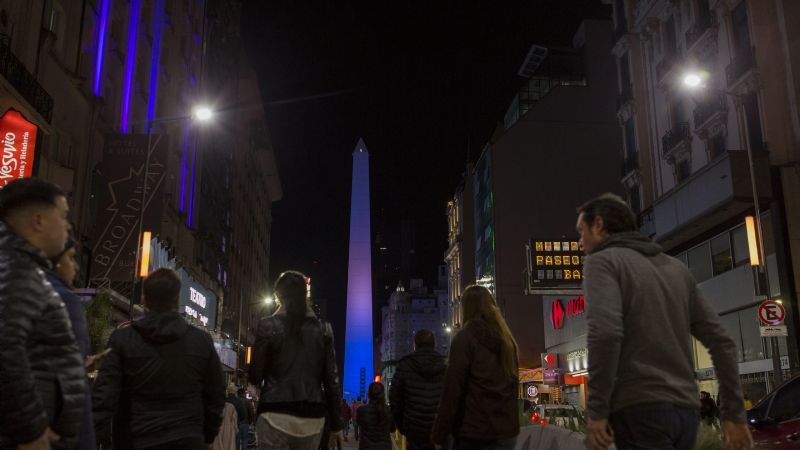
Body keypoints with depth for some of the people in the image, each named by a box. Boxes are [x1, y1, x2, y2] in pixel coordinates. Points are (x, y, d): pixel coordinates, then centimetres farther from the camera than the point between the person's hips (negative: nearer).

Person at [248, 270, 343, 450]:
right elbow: (331, 380, 5)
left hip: (276, 415, -3)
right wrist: (336, 424, 10)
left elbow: (255, 376, 1)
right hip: (312, 417, 3)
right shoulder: (323, 329, 7)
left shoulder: (268, 325, -1)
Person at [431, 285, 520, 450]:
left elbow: (452, 390, -13)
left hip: (473, 433, -6)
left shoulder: (465, 338, -9)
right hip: (506, 432, 6)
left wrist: (438, 435, -8)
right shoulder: (507, 339, 11)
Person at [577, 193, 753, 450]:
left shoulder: (602, 261, -2)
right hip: (683, 410, 8)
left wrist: (596, 410, -16)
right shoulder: (676, 268, 19)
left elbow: (605, 333, -20)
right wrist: (734, 413, 15)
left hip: (638, 410, -8)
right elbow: (721, 341, 15)